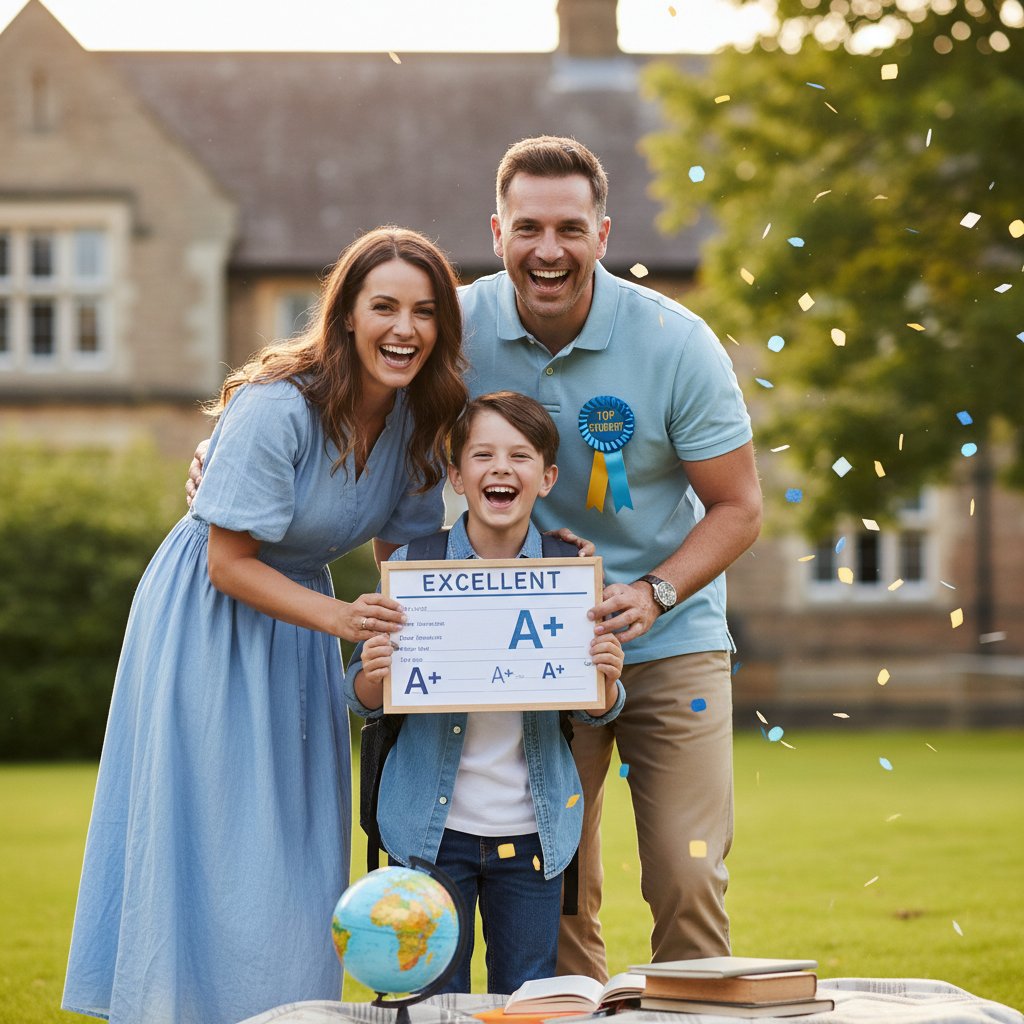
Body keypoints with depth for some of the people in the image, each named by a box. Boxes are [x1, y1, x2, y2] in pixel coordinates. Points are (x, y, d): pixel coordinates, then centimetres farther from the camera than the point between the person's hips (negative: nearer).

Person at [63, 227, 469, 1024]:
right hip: (205, 621, -6)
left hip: (297, 618, 7)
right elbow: (229, 563, -23)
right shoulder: (277, 409, -27)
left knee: (295, 854, 10)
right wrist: (341, 619, -33)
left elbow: (403, 548, 3)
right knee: (208, 846, -4)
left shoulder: (419, 418, -7)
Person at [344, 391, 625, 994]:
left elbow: (593, 712, 5)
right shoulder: (412, 566, -5)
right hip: (433, 829, -1)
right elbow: (364, 700, 2)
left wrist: (607, 679, -16)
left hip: (533, 829, 1)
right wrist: (373, 676, -21)